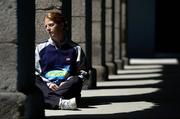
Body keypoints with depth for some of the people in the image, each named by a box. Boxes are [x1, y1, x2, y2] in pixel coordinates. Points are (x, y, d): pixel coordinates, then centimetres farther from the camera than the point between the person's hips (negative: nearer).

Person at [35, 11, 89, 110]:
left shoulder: (75, 49, 15)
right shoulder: (40, 48, 19)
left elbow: (83, 73, 10)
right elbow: (35, 72, 11)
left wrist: (67, 83, -9)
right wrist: (48, 84, -9)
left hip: (66, 88, 0)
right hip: (45, 87, 0)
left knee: (76, 81, -32)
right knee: (33, 80, -32)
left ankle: (48, 100, -49)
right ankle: (60, 102, -56)